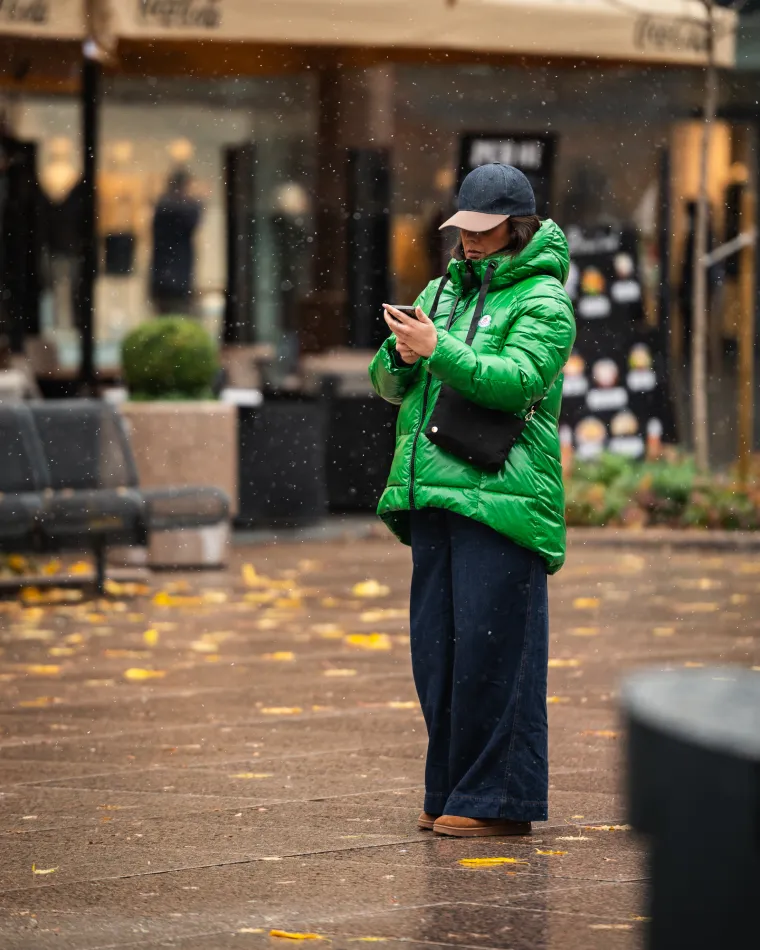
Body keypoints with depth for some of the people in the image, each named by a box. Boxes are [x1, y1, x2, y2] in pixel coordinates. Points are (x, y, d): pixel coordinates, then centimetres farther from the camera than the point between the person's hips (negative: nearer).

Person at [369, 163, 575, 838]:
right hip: (435, 495, 7)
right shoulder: (443, 292, 19)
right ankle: (451, 792, 17)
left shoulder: (542, 301, -2)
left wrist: (438, 350, -23)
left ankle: (500, 799, -2)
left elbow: (519, 380, -18)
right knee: (437, 648, 9)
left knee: (492, 649, -7)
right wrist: (403, 356, -6)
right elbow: (388, 382, 16)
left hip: (501, 499, -7)